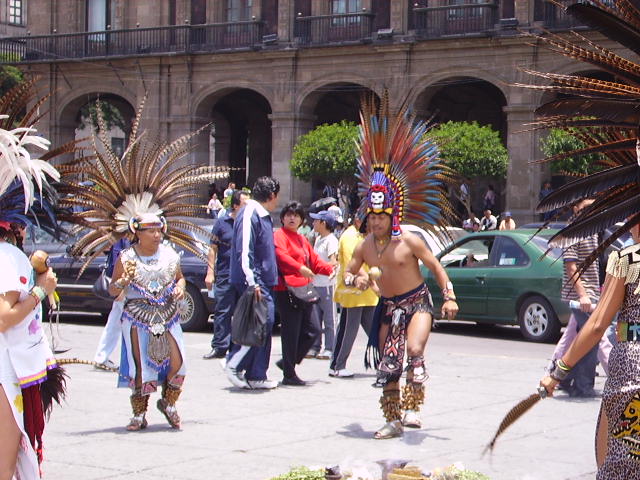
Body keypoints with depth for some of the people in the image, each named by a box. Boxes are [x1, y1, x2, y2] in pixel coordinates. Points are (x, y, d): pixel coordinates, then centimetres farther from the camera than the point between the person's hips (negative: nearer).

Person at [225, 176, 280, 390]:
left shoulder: (263, 216, 18)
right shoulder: (250, 215, -12)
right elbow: (244, 251, -19)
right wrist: (253, 283, -24)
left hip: (264, 282, 10)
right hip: (255, 282, -10)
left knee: (265, 325, 8)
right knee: (261, 323, -14)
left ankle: (257, 376, 11)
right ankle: (234, 365, -5)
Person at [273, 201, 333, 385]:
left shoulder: (302, 240, 24)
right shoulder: (279, 236, -5)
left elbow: (314, 260, 26)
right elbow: (281, 255, -23)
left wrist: (329, 269, 7)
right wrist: (299, 268, -38)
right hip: (287, 291, -9)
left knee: (311, 332, 8)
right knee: (291, 333, -7)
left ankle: (288, 362, 23)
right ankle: (289, 375, 1)